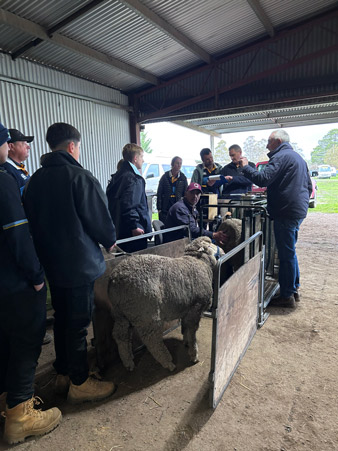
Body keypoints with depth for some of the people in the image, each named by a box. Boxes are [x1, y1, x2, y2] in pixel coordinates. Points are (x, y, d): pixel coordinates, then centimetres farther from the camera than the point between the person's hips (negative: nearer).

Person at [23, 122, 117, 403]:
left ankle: (63, 374, 35)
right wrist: (110, 241, 5)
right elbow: (100, 219, -15)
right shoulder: (81, 177, -17)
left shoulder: (35, 179, 6)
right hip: (80, 264, -7)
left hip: (51, 263, 8)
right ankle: (79, 383, 21)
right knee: (78, 324, 5)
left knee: (61, 319, 20)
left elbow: (32, 219, 11)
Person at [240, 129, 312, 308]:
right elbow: (309, 186, 25)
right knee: (290, 252, 19)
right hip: (299, 211, 10)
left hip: (286, 212, -10)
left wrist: (245, 167, -9)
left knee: (286, 254, -4)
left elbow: (263, 179, -22)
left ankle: (287, 296, 5)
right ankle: (294, 289, 28)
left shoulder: (281, 156, -11)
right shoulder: (298, 157, 21)